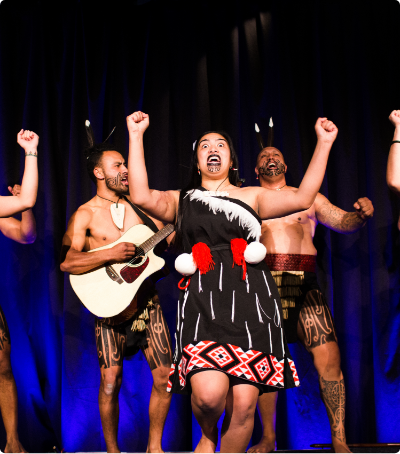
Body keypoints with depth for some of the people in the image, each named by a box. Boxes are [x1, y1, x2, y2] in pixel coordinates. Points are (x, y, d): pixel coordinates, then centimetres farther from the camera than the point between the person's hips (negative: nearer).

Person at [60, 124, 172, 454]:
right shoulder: (86, 215, -3)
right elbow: (66, 262, -14)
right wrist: (110, 254, -24)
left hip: (147, 300, 4)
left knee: (165, 378, 2)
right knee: (111, 383, -2)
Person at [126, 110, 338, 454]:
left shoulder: (251, 196, 23)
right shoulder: (182, 200, 20)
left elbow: (302, 198, 10)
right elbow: (142, 197, 1)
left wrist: (323, 143, 8)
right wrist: (136, 136, 2)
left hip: (251, 298, 2)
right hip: (203, 300, -1)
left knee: (244, 405, -6)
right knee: (209, 395, -21)